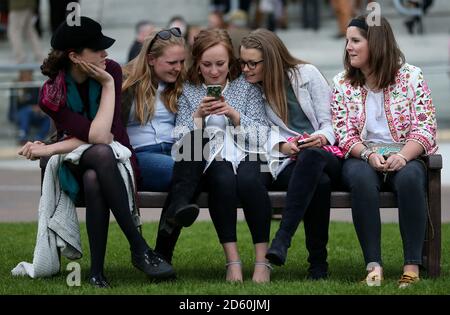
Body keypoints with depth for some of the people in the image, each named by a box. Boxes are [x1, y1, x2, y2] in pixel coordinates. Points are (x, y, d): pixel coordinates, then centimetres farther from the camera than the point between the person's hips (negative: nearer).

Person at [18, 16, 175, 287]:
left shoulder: (110, 70, -8)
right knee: (101, 153, -38)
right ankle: (140, 249, -41)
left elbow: (110, 133, -14)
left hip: (117, 162, 1)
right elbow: (98, 137, -24)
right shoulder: (53, 94, -13)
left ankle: (97, 271, -35)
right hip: (76, 166, -1)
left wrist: (51, 149, -18)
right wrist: (108, 85, -19)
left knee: (94, 180, -36)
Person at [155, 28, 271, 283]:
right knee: (223, 179, -35)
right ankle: (233, 260, -35)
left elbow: (261, 135, 3)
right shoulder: (188, 92, 12)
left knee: (249, 180, -34)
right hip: (209, 161, 0)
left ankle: (262, 260, -33)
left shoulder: (247, 87, 12)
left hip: (244, 156, 0)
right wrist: (198, 115, -12)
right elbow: (183, 141, 4)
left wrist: (233, 114, -10)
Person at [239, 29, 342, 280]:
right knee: (319, 182, -36)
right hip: (288, 163, 1)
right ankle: (318, 261, -31)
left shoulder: (307, 74, 6)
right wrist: (281, 146, -16)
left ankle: (282, 240, -45)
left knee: (310, 156, -40)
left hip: (326, 156, -1)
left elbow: (330, 121, 4)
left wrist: (323, 137, -18)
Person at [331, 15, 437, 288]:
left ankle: (412, 266, -36)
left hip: (405, 157, -1)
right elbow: (344, 132, 2)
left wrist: (402, 156, -21)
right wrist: (368, 154, -18)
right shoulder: (342, 84, 9)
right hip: (362, 158, 1)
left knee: (409, 178, -37)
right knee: (361, 178, -36)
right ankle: (374, 265, -39)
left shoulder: (411, 76, 3)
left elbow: (425, 127, -3)